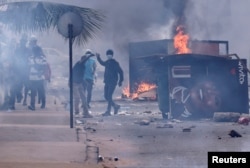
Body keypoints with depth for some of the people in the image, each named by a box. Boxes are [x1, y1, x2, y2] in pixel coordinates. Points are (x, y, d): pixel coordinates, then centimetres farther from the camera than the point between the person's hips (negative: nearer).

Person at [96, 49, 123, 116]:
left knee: (109, 96, -11)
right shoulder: (107, 62, 12)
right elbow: (102, 63, 36)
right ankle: (115, 106, 24)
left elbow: (120, 72, -7)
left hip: (113, 82, -7)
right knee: (106, 96, 6)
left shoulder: (115, 63, -8)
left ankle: (108, 111, -8)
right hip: (107, 82, 7)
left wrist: (120, 81, -11)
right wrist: (98, 57, 24)